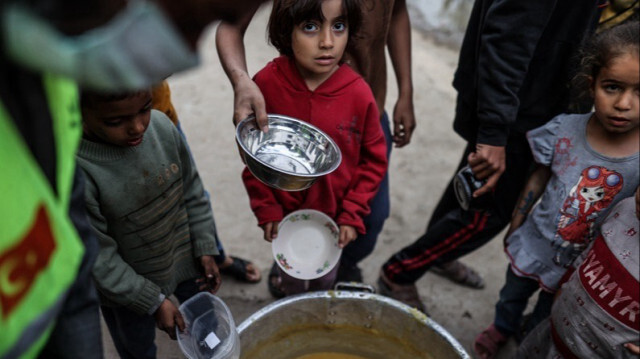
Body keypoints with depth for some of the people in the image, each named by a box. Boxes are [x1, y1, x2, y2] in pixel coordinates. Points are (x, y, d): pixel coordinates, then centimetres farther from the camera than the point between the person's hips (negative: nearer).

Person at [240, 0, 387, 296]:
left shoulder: (358, 93, -20)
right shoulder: (266, 84, -20)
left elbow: (374, 160, -6)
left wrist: (352, 214, -8)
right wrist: (266, 210, -7)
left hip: (335, 215, 1)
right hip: (286, 214, 0)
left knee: (326, 277, 25)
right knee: (292, 275, 25)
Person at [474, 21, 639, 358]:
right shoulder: (565, 130, -20)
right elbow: (538, 180, -5)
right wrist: (513, 228, 4)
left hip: (578, 267, -1)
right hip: (533, 245, 2)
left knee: (546, 317, 24)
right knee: (513, 294, 28)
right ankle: (501, 328, 60)